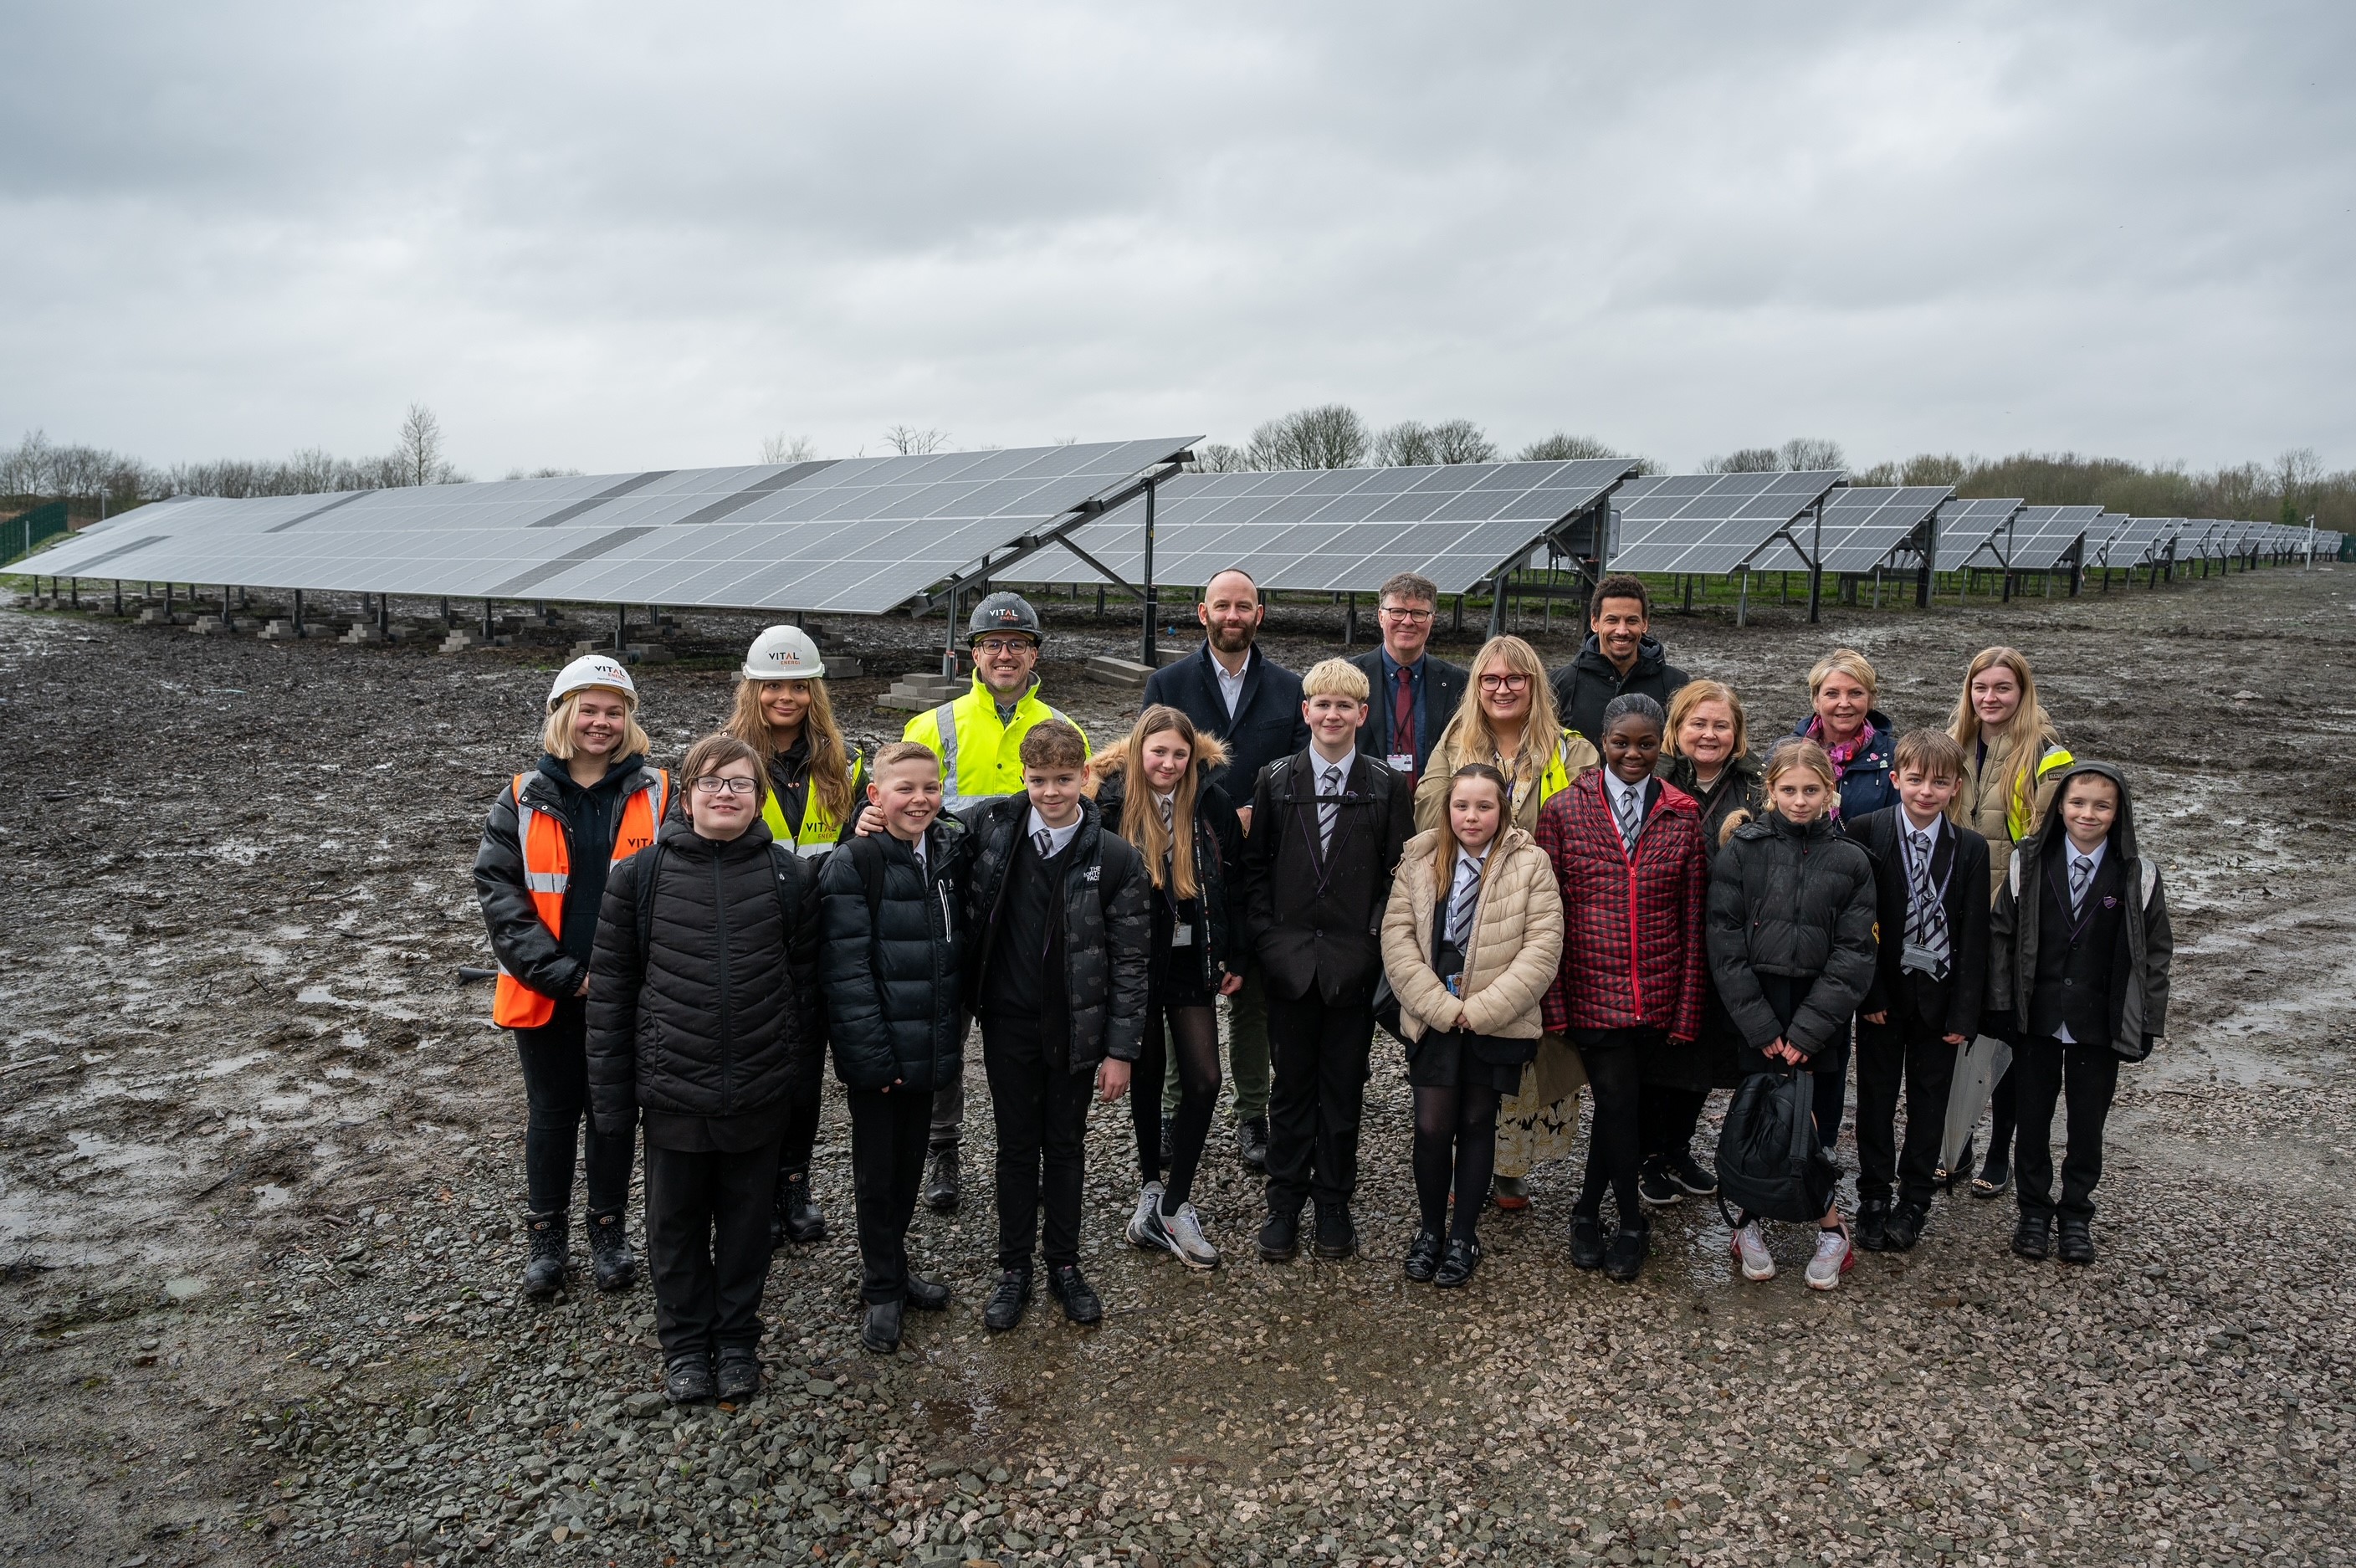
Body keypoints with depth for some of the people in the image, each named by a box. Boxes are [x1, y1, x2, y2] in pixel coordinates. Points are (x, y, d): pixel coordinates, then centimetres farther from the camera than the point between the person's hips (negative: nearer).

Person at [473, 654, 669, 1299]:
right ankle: (547, 1234, 30)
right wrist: (560, 972, -14)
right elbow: (497, 887, -7)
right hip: (546, 995, 0)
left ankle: (608, 1230, 30)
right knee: (552, 1113, 13)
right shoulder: (524, 799, -2)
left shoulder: (655, 795, -4)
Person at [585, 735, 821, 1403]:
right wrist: (613, 1094, -1)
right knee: (676, 1222, 15)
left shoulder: (790, 875, -4)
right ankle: (685, 1343, 34)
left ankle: (737, 1339, 34)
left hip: (759, 1092, 0)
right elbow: (610, 987, -1)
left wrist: (801, 1068, 2)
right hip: (673, 1090, 0)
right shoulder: (639, 875, -5)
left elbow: (807, 978, 2)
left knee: (746, 1218, 15)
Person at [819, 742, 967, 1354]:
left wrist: (953, 1036, 11)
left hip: (930, 1048, 6)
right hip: (877, 1054, -6)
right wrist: (872, 1053, -19)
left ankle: (893, 1264, 36)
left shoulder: (949, 855, 5)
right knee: (876, 1170, 8)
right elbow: (846, 970, -17)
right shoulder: (851, 865, -14)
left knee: (911, 1162, 18)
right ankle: (883, 1287, 23)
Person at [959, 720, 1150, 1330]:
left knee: (1065, 1144, 14)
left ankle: (1064, 1263, 31)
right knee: (1017, 1144, 13)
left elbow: (1130, 961, -8)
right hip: (1008, 1022, 1)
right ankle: (1014, 1268, 28)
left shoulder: (1116, 859, -12)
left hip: (1076, 1027, -1)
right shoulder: (990, 826, -8)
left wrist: (1121, 1049, -8)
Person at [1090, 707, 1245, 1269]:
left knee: (1204, 1079, -4)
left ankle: (1171, 1207, 8)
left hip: (1192, 960, 2)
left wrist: (1234, 958, 3)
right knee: (1147, 1072, 12)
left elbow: (1233, 881, 3)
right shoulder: (1112, 804, -10)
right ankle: (1153, 1185, 32)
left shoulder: (1211, 803, -4)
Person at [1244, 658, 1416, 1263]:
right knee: (1291, 1085, 8)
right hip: (1289, 958, 1)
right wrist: (1267, 936, -2)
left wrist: (1375, 936, -7)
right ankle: (1285, 1203, 20)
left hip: (1354, 959, 0)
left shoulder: (1387, 786, 0)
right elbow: (1256, 867, 5)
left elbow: (1399, 871, 1)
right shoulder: (1275, 781, 3)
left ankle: (1334, 1204, 22)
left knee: (1344, 1086, 8)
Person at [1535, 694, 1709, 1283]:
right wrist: (1553, 1004, -6)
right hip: (1592, 989, -2)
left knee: (1617, 1104, 10)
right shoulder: (1563, 811, -1)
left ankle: (1590, 1208, 32)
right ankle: (1631, 1224, 19)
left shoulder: (1684, 816, 4)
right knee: (1618, 1102, -3)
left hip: (1658, 995, 2)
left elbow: (1694, 918, 5)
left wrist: (1688, 1007, 1)